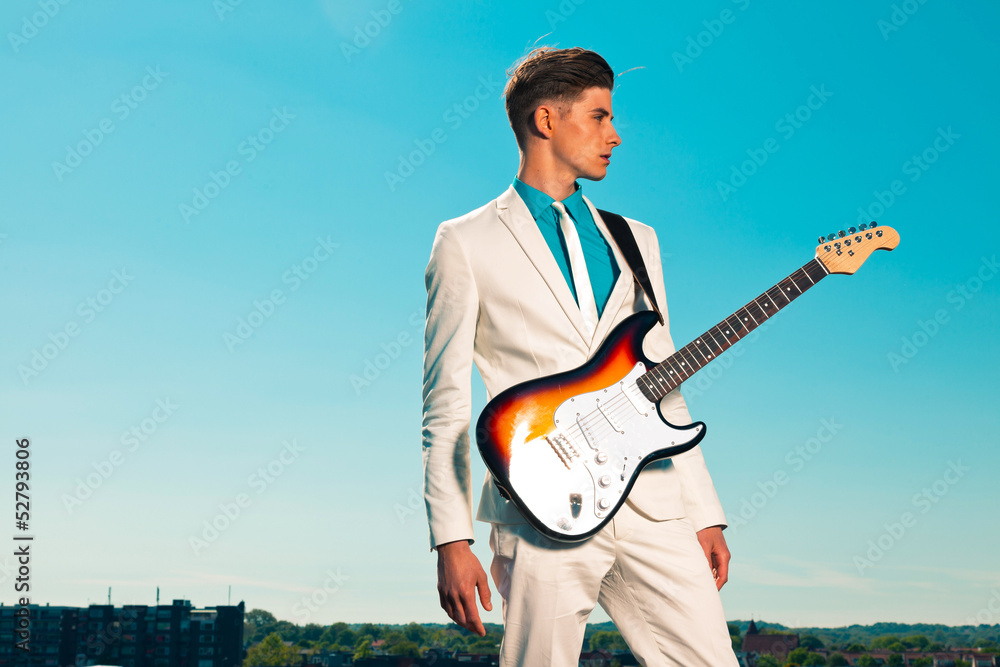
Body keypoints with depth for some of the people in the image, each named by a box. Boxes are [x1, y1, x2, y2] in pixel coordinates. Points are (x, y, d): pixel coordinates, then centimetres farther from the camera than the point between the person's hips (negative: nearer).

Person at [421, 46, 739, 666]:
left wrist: (705, 515, 12)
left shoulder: (636, 240, 20)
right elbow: (446, 406, 1)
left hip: (652, 504, 4)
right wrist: (452, 541, -7)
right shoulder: (467, 243, 5)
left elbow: (665, 386, 18)